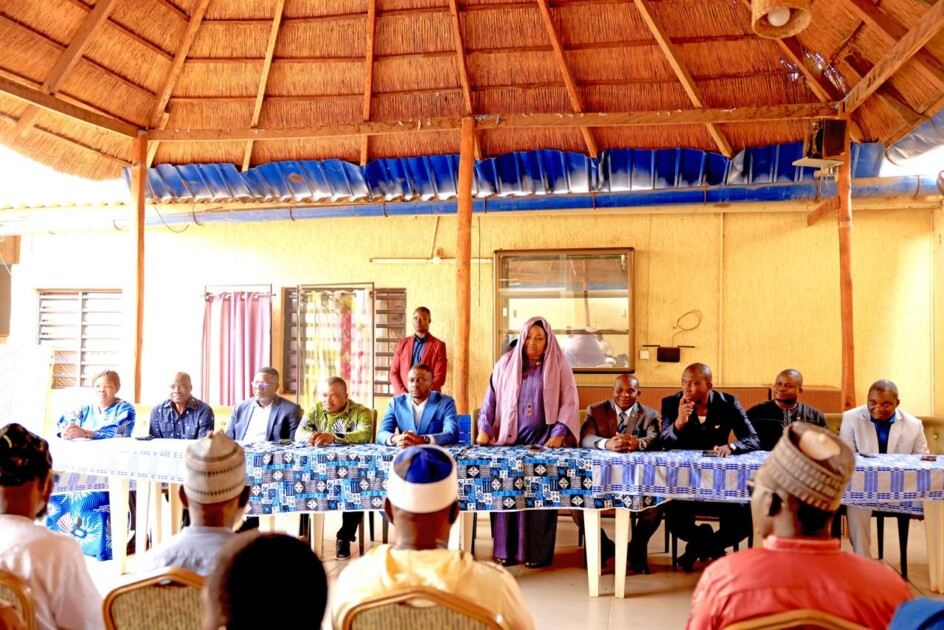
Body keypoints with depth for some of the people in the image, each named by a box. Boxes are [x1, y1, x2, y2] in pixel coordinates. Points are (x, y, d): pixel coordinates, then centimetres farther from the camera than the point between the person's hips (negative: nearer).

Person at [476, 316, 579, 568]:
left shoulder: (559, 365, 4)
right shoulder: (506, 363, 10)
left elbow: (569, 403, -1)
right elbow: (491, 398, 9)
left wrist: (558, 435, -11)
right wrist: (485, 430, -2)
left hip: (543, 439, -2)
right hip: (508, 438, 2)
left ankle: (536, 552, -1)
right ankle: (505, 549, 3)